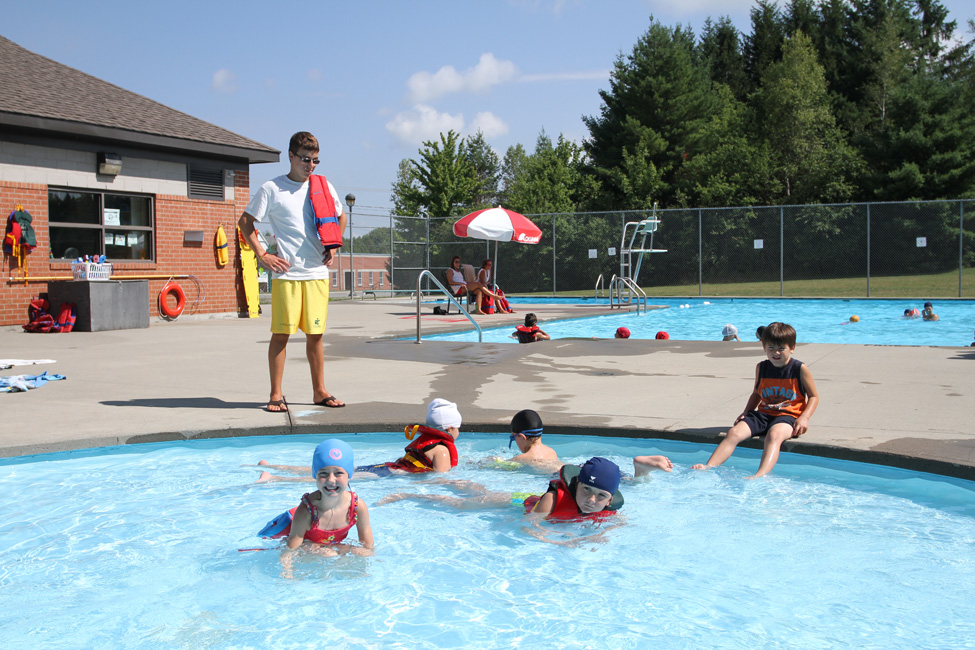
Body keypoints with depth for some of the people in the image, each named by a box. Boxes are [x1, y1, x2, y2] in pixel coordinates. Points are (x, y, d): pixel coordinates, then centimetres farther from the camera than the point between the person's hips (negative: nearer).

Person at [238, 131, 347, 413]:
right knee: (281, 333, -2)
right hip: (286, 273, -3)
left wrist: (332, 246, 12)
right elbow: (245, 222, 5)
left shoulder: (323, 186, 11)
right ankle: (276, 394, 6)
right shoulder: (272, 188, 0)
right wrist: (262, 256, -3)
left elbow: (340, 218, 26)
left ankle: (320, 391, 16)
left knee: (315, 334, 7)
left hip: (317, 272, 3)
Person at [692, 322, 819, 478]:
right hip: (763, 414, 5)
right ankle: (708, 467, -28)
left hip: (788, 416, -5)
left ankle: (760, 476, -58)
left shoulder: (800, 369, -1)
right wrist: (746, 412, 9)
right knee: (734, 433, -20)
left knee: (774, 435, -39)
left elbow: (814, 396, 6)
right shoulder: (761, 368, 10)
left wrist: (804, 418, -10)